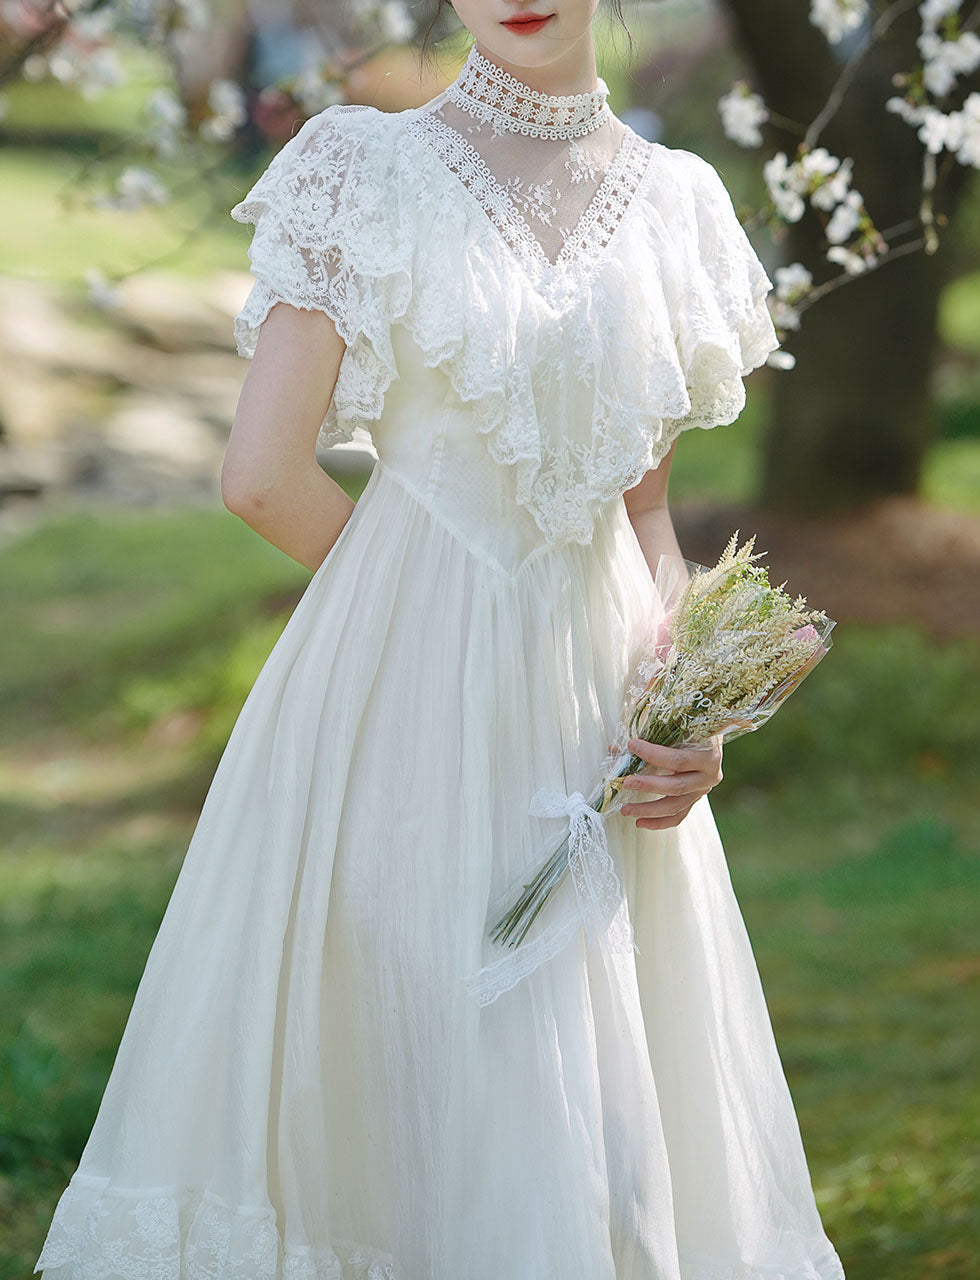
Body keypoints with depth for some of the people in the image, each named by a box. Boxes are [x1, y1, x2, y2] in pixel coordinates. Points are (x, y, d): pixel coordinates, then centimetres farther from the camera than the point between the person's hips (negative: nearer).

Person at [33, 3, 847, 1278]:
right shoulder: (373, 173, -5)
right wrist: (414, 586, 2)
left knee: (612, 1111, 7)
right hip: (408, 696, -4)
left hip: (594, 694, 4)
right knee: (410, 1059, 2)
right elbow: (263, 473, -10)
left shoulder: (675, 202, 8)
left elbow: (645, 499, 13)